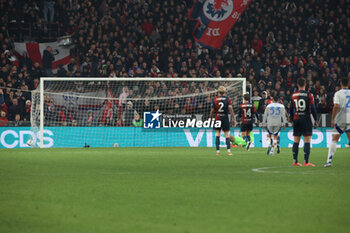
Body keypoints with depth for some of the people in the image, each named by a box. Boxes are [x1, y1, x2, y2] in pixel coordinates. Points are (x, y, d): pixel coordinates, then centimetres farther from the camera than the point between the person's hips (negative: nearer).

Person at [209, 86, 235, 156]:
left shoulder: (214, 99, 0)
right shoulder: (227, 99, 0)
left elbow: (212, 110, 0)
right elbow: (230, 109, -6)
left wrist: (210, 118, 11)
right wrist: (233, 118, -2)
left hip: (217, 118, 0)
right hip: (225, 118, 0)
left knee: (217, 134, 4)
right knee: (227, 135, 4)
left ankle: (218, 151, -1)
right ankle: (229, 151, -5)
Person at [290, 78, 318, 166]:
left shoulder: (293, 95, 5)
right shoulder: (309, 95, -6)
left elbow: (291, 109, 10)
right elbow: (313, 108, -8)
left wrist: (292, 120, 20)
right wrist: (315, 120, 1)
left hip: (296, 119, 4)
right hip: (306, 119, -4)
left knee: (296, 141, 9)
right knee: (307, 141, -3)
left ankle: (295, 161, 8)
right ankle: (306, 162, -10)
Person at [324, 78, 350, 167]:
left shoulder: (338, 93, -3)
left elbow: (336, 107, -13)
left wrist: (333, 119, -9)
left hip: (340, 120, -3)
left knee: (334, 140, -1)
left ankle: (329, 160, -8)